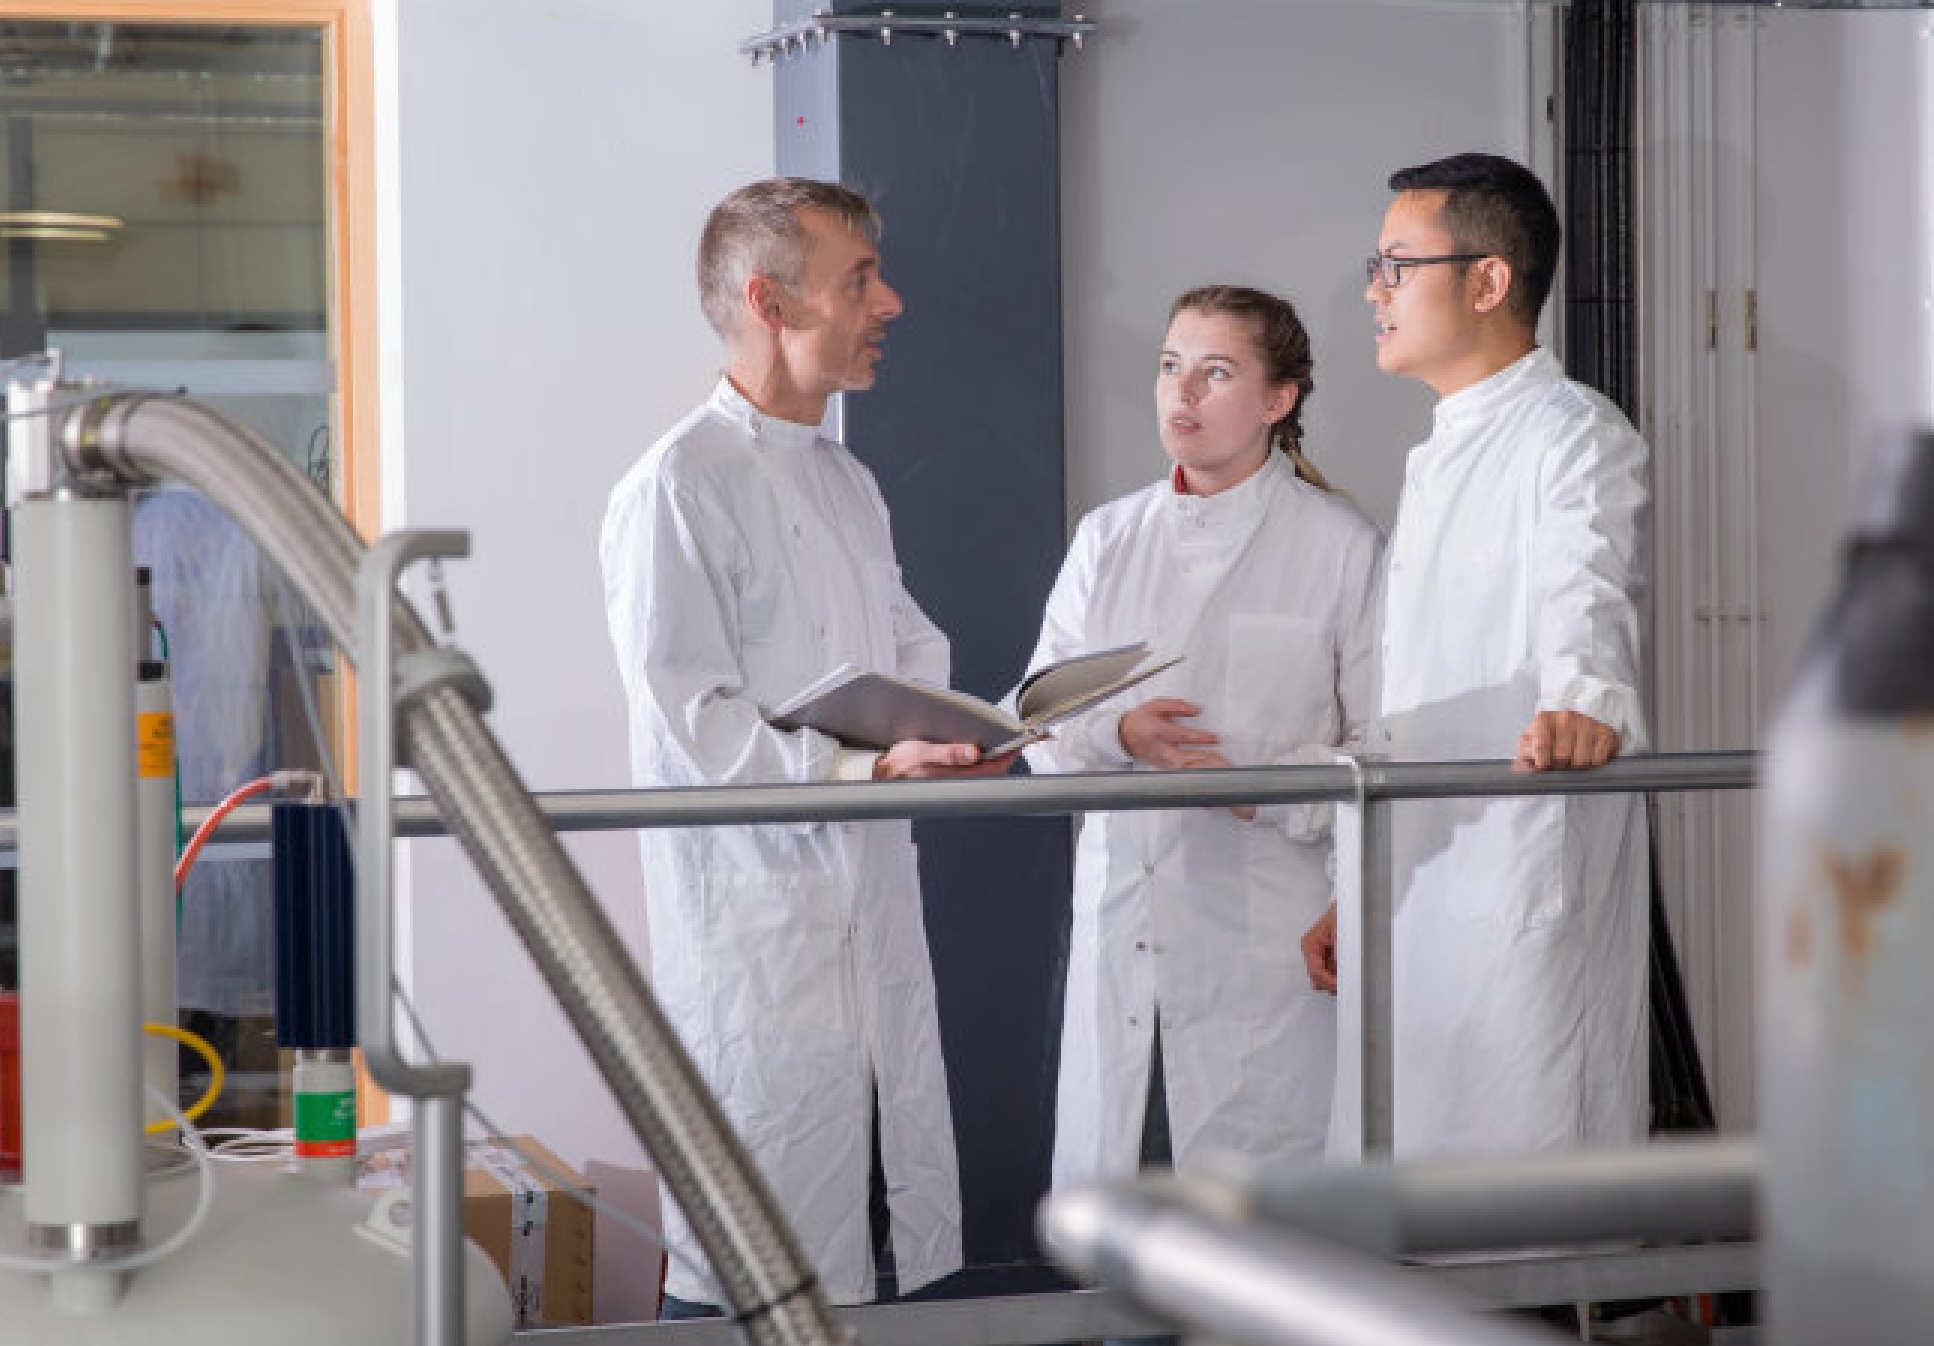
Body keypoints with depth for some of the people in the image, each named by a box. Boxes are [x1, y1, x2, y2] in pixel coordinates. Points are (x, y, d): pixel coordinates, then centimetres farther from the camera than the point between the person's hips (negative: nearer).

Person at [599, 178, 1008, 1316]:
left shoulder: (850, 484, 18)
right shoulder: (682, 487, -10)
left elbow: (914, 653, 24)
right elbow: (693, 730, -16)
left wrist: (954, 733, 1)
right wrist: (871, 763, -25)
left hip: (876, 917, 9)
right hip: (762, 932, -8)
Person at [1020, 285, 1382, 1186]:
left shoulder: (1342, 548, 0)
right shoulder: (1107, 538, 14)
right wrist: (1117, 734, -11)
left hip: (1266, 934, -4)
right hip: (1122, 928, 4)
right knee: (1110, 1165, 0)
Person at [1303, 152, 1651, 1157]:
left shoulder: (1575, 435, -7)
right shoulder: (1436, 461, 21)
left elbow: (1586, 592, -28)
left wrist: (1583, 703, -49)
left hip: (1530, 893, -9)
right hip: (1417, 893, 9)